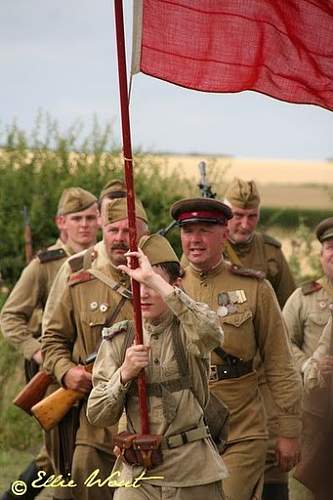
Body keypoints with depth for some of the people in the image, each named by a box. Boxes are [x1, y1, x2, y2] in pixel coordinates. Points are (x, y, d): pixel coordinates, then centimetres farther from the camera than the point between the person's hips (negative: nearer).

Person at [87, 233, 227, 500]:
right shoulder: (119, 340, 6)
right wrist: (124, 374, -15)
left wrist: (153, 279, -30)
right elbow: (98, 415, 3)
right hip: (137, 474, 2)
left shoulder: (187, 330, -2)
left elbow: (210, 333, -30)